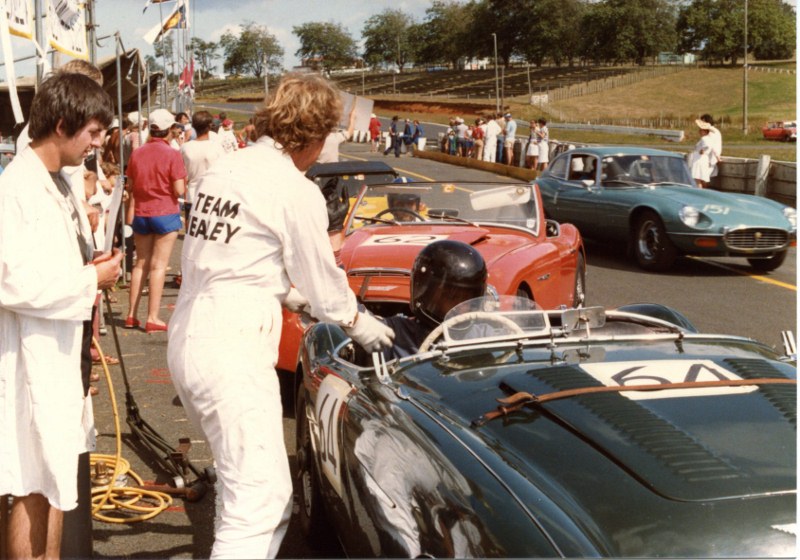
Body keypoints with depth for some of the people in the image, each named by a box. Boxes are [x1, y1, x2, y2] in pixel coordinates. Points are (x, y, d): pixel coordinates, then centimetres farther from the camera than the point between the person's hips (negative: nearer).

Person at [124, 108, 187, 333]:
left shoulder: (137, 154, 2)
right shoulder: (172, 155, -11)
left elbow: (130, 186, 7)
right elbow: (179, 190, -14)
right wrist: (183, 181, 5)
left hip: (140, 214, 5)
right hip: (165, 214, -5)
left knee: (140, 264, 14)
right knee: (158, 265, -2)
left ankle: (131, 315, 17)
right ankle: (152, 318, -2)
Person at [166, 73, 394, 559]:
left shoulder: (221, 171, 11)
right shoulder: (297, 192, -11)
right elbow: (323, 280, -1)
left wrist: (287, 292, 30)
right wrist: (361, 324, 17)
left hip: (187, 341, 9)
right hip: (232, 352, -9)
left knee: (247, 485, 23)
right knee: (263, 500, -5)